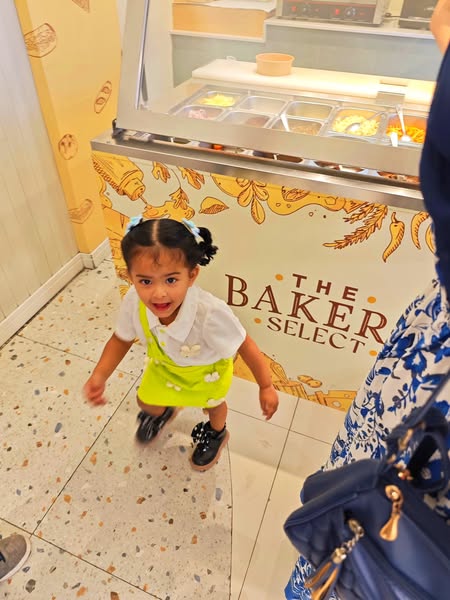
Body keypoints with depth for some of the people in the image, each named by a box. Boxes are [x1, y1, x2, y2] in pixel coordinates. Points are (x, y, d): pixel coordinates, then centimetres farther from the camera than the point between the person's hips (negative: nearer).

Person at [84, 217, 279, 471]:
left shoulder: (210, 313, -48)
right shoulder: (134, 302, -36)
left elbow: (246, 347, -31)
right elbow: (122, 339, -14)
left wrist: (266, 387, -20)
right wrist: (99, 376, -26)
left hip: (208, 369, -2)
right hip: (164, 364, 3)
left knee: (213, 404, 26)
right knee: (146, 402, 23)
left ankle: (217, 434, 65)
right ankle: (163, 411, 63)